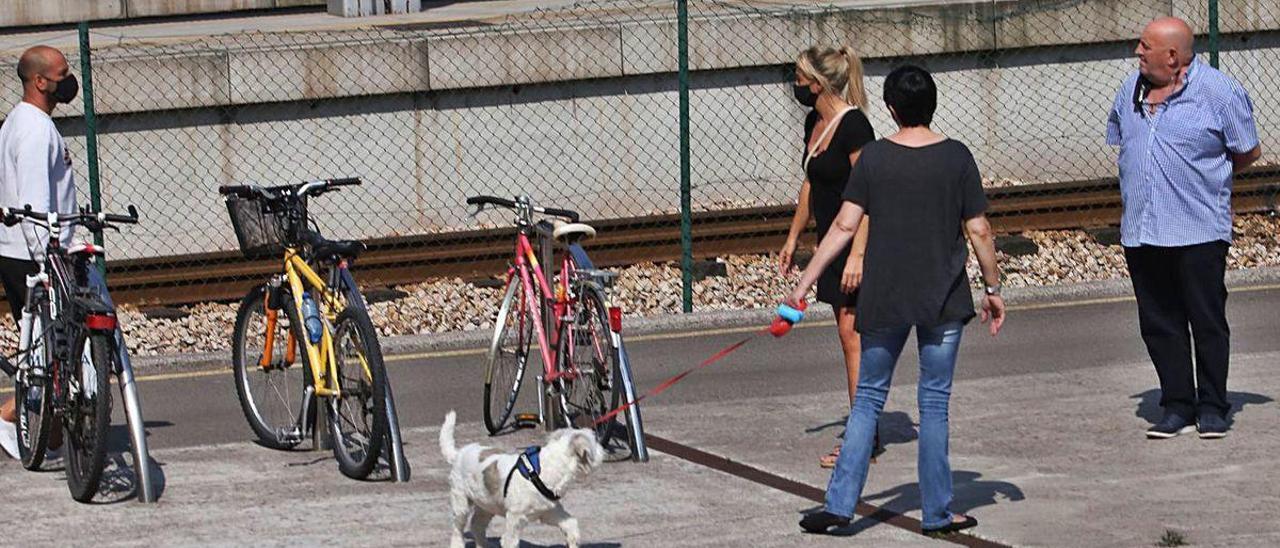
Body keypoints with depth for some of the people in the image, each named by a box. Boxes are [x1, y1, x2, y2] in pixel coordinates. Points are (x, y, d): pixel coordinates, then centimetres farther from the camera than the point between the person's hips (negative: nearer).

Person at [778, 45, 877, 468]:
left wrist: (858, 255, -25)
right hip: (833, 242, 9)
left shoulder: (853, 126, -17)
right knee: (849, 336, 11)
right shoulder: (815, 123, 11)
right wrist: (793, 238, 25)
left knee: (852, 335, -10)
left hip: (857, 242, -9)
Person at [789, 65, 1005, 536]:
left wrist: (804, 284, -2)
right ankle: (937, 513, 10)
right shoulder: (956, 158, -5)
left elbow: (844, 226, -7)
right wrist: (993, 289, 8)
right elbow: (979, 231, -3)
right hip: (943, 301, 0)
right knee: (934, 402, 7)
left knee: (868, 398, 11)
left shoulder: (874, 158, -4)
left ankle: (840, 504, 5)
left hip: (883, 299, 1)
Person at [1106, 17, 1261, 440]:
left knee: (1208, 322, -1)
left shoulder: (1218, 92, -7)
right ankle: (1177, 405, 15)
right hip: (1141, 230, 6)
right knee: (1159, 324, 7)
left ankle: (1212, 407, 8)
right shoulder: (1131, 92, 11)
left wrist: (1204, 175, 8)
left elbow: (1248, 153, 1)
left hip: (1199, 230, -6)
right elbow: (1118, 142, 25)